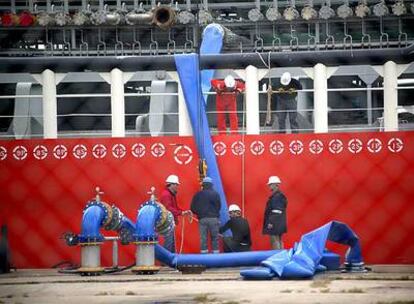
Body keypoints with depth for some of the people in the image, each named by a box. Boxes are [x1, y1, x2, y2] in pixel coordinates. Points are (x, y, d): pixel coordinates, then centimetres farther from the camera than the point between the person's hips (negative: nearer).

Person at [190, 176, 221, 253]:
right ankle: (215, 252, 2)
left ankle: (204, 252, 1)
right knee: (215, 238, 4)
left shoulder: (198, 195, 5)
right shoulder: (215, 194, -1)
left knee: (203, 238, 4)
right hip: (214, 218, -2)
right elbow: (219, 206, -2)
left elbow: (193, 208, 4)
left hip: (202, 219, 2)